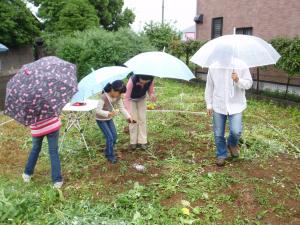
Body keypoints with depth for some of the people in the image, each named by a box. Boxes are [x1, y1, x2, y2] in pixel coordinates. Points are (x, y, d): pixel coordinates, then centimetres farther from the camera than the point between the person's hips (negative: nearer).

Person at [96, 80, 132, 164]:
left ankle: (107, 152, 30)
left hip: (109, 119, 7)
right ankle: (110, 156, 10)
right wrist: (109, 113, -46)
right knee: (110, 137, -9)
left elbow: (122, 108, -7)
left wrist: (128, 117, -19)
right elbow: (98, 110, -33)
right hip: (101, 120, -7)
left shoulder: (118, 97, -12)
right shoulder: (104, 97, -32)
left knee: (114, 136, 7)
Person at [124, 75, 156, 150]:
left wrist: (152, 95, -39)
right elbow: (127, 97, -33)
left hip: (142, 98, 3)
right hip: (131, 99, -3)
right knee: (133, 119, -5)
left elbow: (150, 91, -14)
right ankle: (133, 142, 8)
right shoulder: (132, 80, -41)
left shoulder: (151, 80, -32)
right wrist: (128, 113, -40)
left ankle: (142, 141, 7)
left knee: (142, 118, -1)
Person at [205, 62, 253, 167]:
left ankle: (232, 144, 23)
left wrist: (238, 80, -23)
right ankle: (221, 155, 31)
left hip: (236, 105, -1)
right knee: (218, 134, 8)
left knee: (236, 131, -14)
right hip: (218, 106, 2)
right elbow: (209, 86, 6)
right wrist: (209, 104, 6)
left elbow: (249, 83, -1)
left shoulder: (241, 66, -6)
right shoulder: (213, 67, -1)